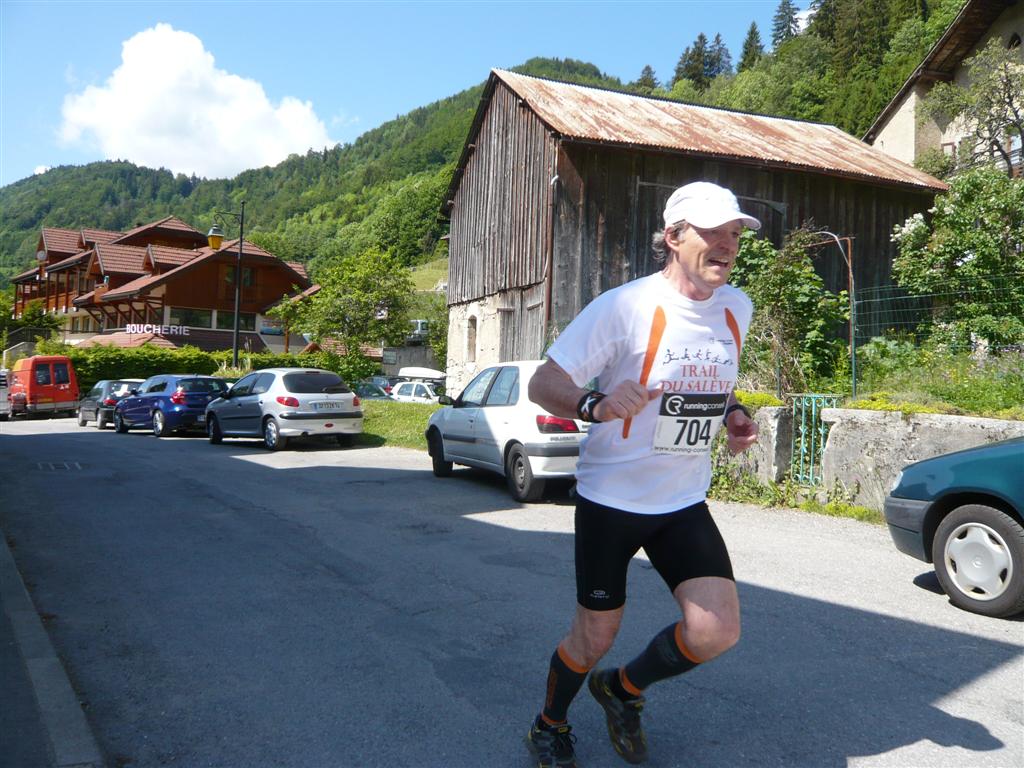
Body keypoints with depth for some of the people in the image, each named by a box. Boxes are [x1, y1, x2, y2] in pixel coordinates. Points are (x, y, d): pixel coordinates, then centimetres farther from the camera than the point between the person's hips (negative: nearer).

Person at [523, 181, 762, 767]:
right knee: (595, 636, 7)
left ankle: (623, 690, 26)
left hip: (685, 502, 5)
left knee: (717, 632, -6)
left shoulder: (736, 308, 2)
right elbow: (543, 384, -17)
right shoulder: (625, 306, -17)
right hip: (611, 498, -5)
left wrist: (733, 414, 0)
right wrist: (598, 404, -36)